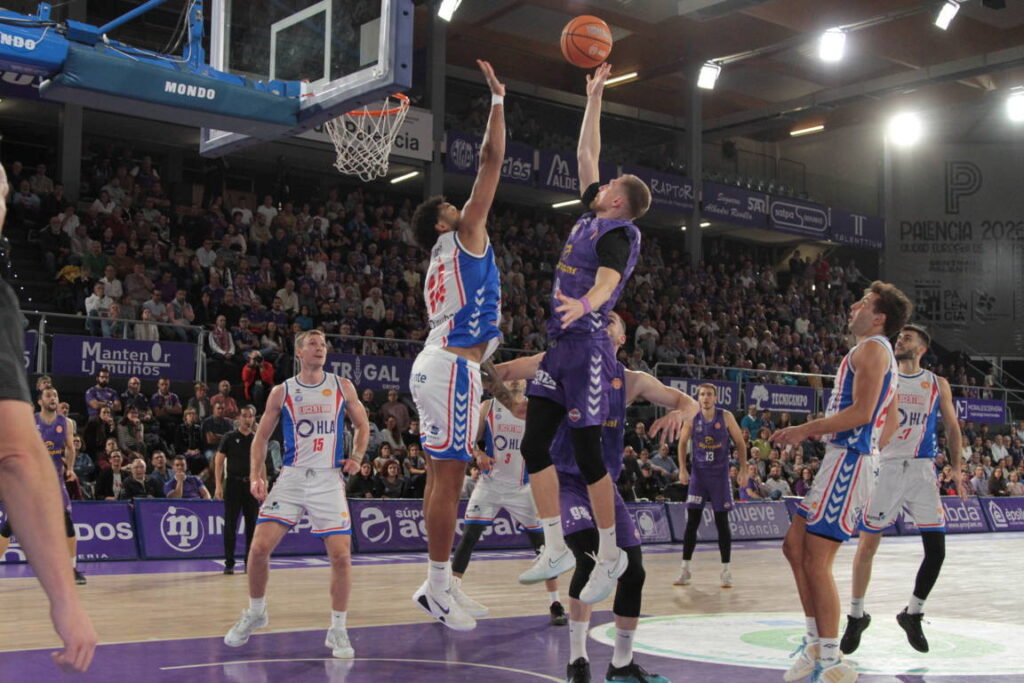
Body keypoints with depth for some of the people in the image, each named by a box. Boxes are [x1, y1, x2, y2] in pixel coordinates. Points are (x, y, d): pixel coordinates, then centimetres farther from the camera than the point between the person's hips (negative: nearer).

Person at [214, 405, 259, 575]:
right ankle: (229, 564, 3)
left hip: (251, 485, 3)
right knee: (230, 525, -2)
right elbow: (219, 461, 0)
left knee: (252, 525, 4)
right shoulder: (229, 438, 1)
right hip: (233, 484, -3)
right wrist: (218, 485, -9)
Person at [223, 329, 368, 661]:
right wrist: (255, 476, -3)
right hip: (291, 477, 0)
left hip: (329, 480, 0)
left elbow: (362, 425, 15)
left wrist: (356, 456, -2)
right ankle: (255, 612, 19)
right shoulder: (282, 392, 4)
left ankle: (338, 630, 9)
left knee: (341, 555, -9)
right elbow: (261, 436, 10)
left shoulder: (342, 387, 5)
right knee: (259, 548, -7)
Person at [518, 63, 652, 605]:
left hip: (586, 347, -9)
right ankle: (556, 550, 12)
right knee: (534, 446, 5)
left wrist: (586, 303, -51)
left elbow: (607, 279, -30)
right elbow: (585, 155, 25)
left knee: (587, 455, -4)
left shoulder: (616, 233, -10)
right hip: (559, 343, 9)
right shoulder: (594, 216, 15)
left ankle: (610, 556, 10)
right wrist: (594, 98, 27)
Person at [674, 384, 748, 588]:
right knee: (692, 521, 0)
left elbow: (740, 442, 2)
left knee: (722, 521, 1)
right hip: (698, 473, 1)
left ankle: (725, 570, 8)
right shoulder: (692, 419, -3)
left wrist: (743, 468, -3)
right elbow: (682, 443, 9)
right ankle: (685, 569, 6)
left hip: (720, 474, -1)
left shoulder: (726, 417, -7)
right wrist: (682, 469, 1)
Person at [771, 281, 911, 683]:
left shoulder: (871, 348, -9)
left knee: (816, 560, -10)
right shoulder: (880, 353, 22)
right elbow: (891, 419, 28)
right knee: (794, 545, 13)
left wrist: (804, 431, -15)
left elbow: (861, 412, -20)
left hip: (848, 462, -11)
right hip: (843, 459, 11)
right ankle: (816, 643, 20)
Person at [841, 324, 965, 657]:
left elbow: (952, 427, 12)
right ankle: (856, 616, 14)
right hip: (886, 467, -1)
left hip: (922, 470, 1)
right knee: (867, 544, -1)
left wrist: (955, 467, 4)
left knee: (936, 549, -4)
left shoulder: (938, 385, 7)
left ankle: (913, 614, 17)